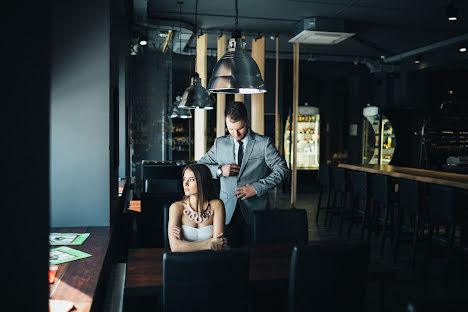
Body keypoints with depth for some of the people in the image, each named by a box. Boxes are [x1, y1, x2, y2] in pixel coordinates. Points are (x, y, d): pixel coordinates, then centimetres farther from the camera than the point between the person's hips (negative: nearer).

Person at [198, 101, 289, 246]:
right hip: (227, 212, 2)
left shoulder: (264, 143, 0)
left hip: (254, 212, -2)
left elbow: (282, 169, -2)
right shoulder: (220, 143, 9)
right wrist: (219, 170, -7)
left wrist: (257, 187, -12)